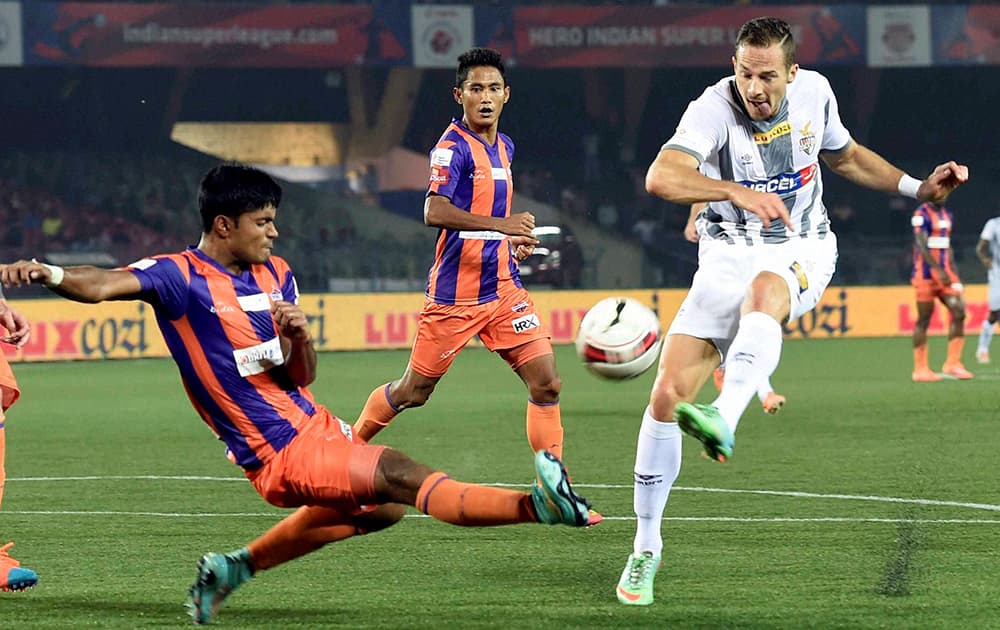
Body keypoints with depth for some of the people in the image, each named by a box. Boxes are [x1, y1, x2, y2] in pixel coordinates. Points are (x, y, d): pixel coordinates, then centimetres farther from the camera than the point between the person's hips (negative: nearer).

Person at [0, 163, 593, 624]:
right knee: (405, 477, -19)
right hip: (282, 454, -9)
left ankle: (236, 567, 31)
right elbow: (103, 284, -29)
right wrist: (49, 274, -49)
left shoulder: (277, 275, 8)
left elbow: (300, 377, 7)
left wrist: (300, 339, -15)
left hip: (313, 422, 9)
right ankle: (538, 505, -20)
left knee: (382, 507, 29)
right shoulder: (181, 276, -13)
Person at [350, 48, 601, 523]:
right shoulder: (453, 146, -13)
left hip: (502, 287, 7)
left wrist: (513, 240, 11)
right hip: (454, 294, -6)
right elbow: (435, 212, -28)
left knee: (546, 382, -5)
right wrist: (501, 224, -35)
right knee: (413, 391, 6)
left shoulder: (504, 147, 13)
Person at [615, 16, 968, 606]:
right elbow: (661, 177, -34)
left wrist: (919, 187, 12)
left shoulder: (814, 92, -3)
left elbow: (844, 155, 20)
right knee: (667, 397, -11)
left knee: (763, 292, -39)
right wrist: (735, 191, -48)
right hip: (729, 254, -1)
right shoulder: (715, 108, -17)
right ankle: (646, 547, 5)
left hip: (803, 251, 1)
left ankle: (723, 421, -61)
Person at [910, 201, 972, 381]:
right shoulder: (922, 214, -9)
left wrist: (953, 271, 17)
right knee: (924, 319, -2)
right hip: (926, 274, -7)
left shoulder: (947, 215, 15)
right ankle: (920, 369, 5)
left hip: (945, 273, 7)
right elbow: (922, 246, -17)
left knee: (959, 312, -5)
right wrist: (938, 270, -23)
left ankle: (953, 363, 0)